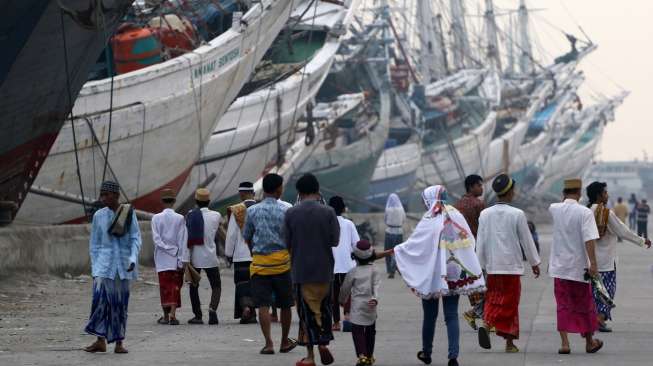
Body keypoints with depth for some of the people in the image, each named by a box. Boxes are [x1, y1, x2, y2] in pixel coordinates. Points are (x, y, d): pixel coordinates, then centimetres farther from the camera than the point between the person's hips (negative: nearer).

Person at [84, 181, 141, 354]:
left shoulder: (129, 213, -1)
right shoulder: (99, 215, 3)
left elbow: (135, 239, -1)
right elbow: (94, 243, 8)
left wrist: (133, 259, -14)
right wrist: (95, 266, 3)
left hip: (123, 263, 0)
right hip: (104, 262, 0)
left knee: (120, 303, 4)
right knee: (100, 297, -14)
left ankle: (119, 343, 10)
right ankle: (100, 340, -11)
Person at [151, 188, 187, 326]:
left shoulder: (156, 218, -1)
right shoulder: (180, 219, -2)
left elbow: (156, 239, -8)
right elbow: (182, 240, -4)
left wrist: (168, 249, -5)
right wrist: (181, 260, -2)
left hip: (162, 259, 1)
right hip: (176, 259, -1)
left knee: (164, 285, 9)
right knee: (175, 286, 1)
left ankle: (166, 315, 13)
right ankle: (173, 314, -11)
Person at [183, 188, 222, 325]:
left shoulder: (191, 215, -5)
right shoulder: (216, 216, -4)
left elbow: (187, 238, -8)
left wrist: (186, 259, -7)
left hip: (194, 257, 0)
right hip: (210, 257, 0)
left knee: (193, 286, 13)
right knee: (216, 286, 8)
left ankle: (198, 315, 11)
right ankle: (212, 309, -16)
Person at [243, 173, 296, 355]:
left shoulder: (252, 211, 0)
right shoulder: (286, 210, -5)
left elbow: (246, 237, 9)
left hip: (259, 263, 0)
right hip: (281, 261, 0)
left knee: (263, 305, -1)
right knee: (285, 305, 13)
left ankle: (268, 343, -8)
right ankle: (285, 342, 23)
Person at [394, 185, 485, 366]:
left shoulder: (429, 221, -13)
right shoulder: (456, 216, -1)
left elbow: (412, 245, -10)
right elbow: (469, 241, 4)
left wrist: (396, 249, 6)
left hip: (432, 275, -3)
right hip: (453, 274, 3)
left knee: (430, 315, 12)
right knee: (452, 315, 4)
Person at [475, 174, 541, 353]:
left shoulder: (485, 214, 1)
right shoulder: (517, 214, -9)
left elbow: (480, 242, 3)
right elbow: (527, 241, -1)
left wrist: (481, 265, 12)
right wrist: (534, 263, 10)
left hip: (491, 266, 3)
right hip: (511, 265, -3)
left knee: (493, 299, 12)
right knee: (509, 301, 4)